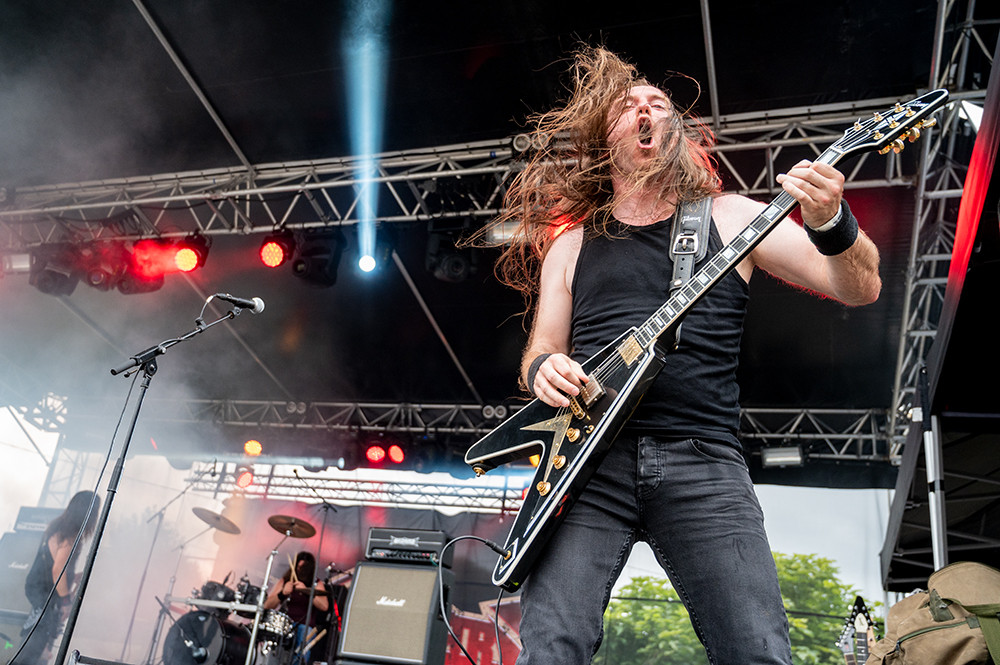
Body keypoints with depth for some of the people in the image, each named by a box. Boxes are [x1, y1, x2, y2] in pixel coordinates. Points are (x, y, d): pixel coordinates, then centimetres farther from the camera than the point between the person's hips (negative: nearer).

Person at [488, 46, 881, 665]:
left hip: (704, 461, 0)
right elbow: (539, 355, 19)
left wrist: (831, 223, -14)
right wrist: (544, 370, -5)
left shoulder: (730, 217, 13)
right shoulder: (570, 242, 17)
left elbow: (861, 287, 7)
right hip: (590, 455, 1)